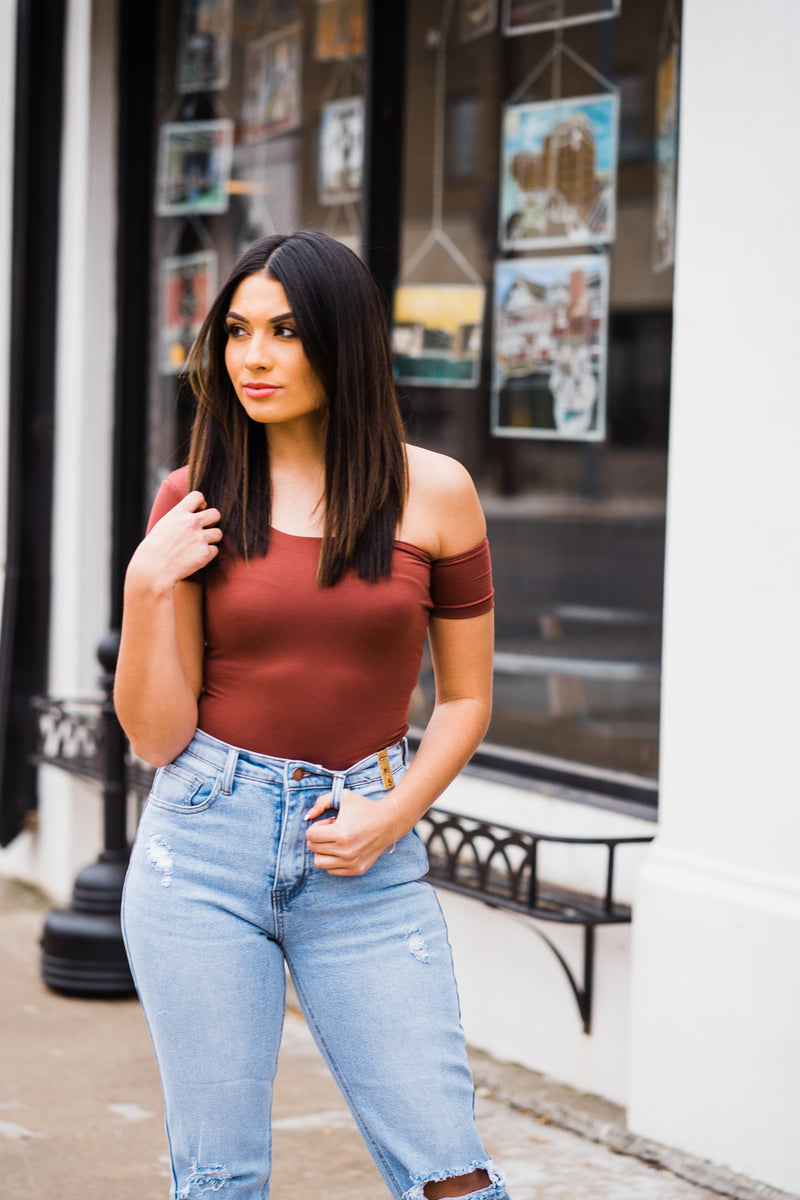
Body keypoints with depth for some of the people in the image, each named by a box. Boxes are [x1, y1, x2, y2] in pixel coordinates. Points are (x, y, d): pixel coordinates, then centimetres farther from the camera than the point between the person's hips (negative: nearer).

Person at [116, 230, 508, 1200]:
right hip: (206, 839, 0)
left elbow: (465, 697, 9)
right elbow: (156, 735, 1)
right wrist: (147, 588, -13)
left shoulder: (432, 491, 1)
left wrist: (391, 818, -6)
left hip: (363, 863, 0)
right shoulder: (196, 499, 2)